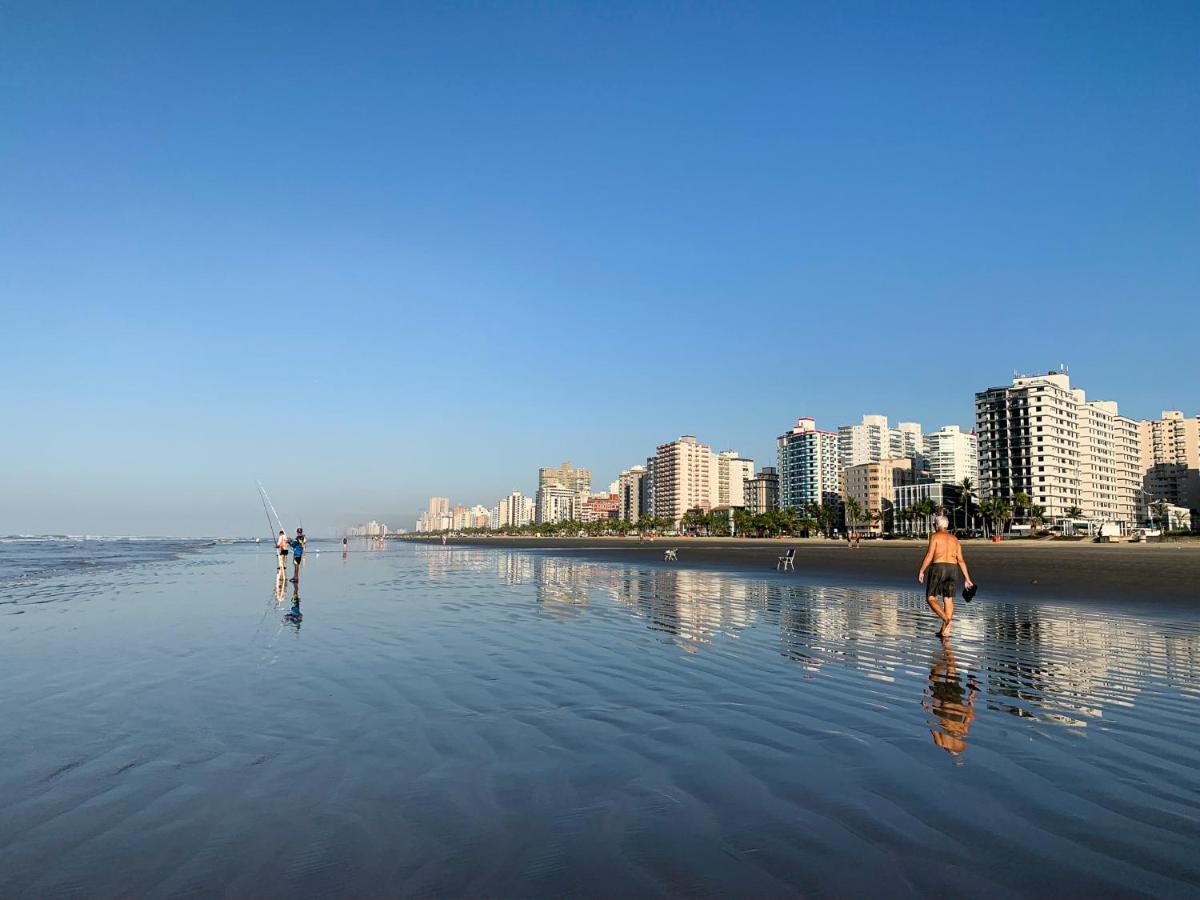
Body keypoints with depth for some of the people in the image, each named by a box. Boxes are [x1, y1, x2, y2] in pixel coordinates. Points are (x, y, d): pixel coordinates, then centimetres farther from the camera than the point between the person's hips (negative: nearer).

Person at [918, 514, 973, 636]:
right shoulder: (954, 539, 15)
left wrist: (921, 571, -7)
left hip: (938, 568, -5)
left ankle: (946, 619, -21)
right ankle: (944, 630, 7)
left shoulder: (935, 536, -1)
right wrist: (967, 578, 10)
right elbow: (961, 560, 9)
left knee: (931, 598, 1)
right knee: (948, 600, 10)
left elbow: (929, 555, -11)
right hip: (953, 569, 5)